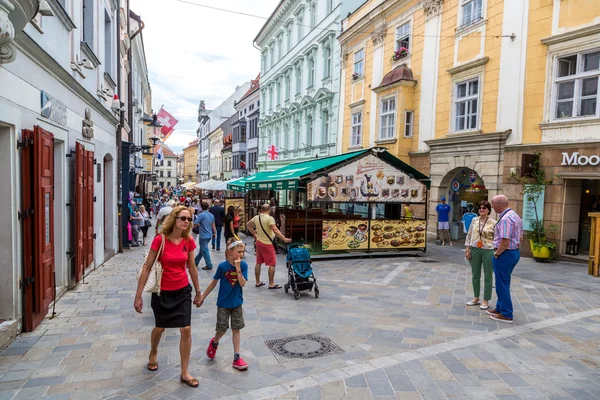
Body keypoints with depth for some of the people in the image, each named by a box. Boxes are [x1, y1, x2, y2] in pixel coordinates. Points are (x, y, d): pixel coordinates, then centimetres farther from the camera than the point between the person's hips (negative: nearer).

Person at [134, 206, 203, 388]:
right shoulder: (160, 240, -17)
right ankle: (153, 354, 53)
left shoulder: (189, 242, -6)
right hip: (162, 291, -2)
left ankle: (184, 373, 15)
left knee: (186, 330, -2)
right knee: (160, 328, 19)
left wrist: (198, 292, 12)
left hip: (183, 291, 2)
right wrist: (138, 295, -10)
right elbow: (147, 267, -12)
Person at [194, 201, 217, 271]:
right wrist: (215, 233, 19)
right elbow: (213, 225, 9)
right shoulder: (211, 215, 5)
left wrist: (199, 225, 6)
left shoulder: (201, 215, -15)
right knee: (202, 249, 19)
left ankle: (209, 266, 0)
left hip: (203, 236, -7)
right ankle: (196, 262, 32)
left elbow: (194, 224, -16)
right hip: (209, 235, 8)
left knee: (205, 251, -1)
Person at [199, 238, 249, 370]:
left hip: (237, 303, 2)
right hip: (223, 303, -2)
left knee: (236, 329, 7)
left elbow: (243, 284, -20)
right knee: (222, 329, 9)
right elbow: (214, 283, -4)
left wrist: (238, 268, -30)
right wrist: (202, 297, 2)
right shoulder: (222, 266, -16)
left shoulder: (243, 265, -12)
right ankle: (214, 342, 42)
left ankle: (236, 358, 16)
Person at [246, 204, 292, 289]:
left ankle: (258, 282, 24)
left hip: (259, 242, 8)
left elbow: (248, 225, 19)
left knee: (258, 263, 15)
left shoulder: (256, 218, 5)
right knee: (272, 264, 0)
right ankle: (271, 284, 1)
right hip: (267, 244, -8)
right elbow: (275, 230, -24)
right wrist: (284, 239, -23)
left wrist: (254, 234, 24)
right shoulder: (270, 218, -16)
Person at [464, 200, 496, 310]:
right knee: (475, 275, 12)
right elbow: (469, 235, 8)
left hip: (488, 251, -4)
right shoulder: (474, 220, 5)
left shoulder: (493, 223, -7)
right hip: (475, 250, 4)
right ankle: (476, 298, 26)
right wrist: (467, 249, 4)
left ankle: (486, 301, 16)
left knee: (487, 277, 5)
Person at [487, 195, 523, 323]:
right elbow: (520, 237, 17)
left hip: (505, 254, -10)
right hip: (515, 252, 10)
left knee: (502, 284, 1)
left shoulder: (505, 219, -22)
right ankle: (500, 308, 31)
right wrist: (515, 247, 17)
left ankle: (506, 314, 8)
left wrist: (496, 254, -15)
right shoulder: (516, 216, 11)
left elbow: (505, 241, -27)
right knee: (504, 282, 20)